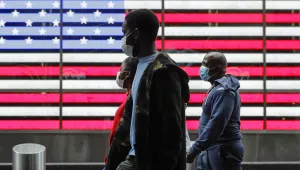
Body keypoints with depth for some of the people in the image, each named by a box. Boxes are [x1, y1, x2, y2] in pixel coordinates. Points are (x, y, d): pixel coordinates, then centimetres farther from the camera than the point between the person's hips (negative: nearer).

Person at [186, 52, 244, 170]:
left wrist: (195, 149, -27)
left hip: (223, 150, -10)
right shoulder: (218, 88, 15)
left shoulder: (224, 90, -17)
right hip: (212, 149, 10)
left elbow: (216, 123, -26)